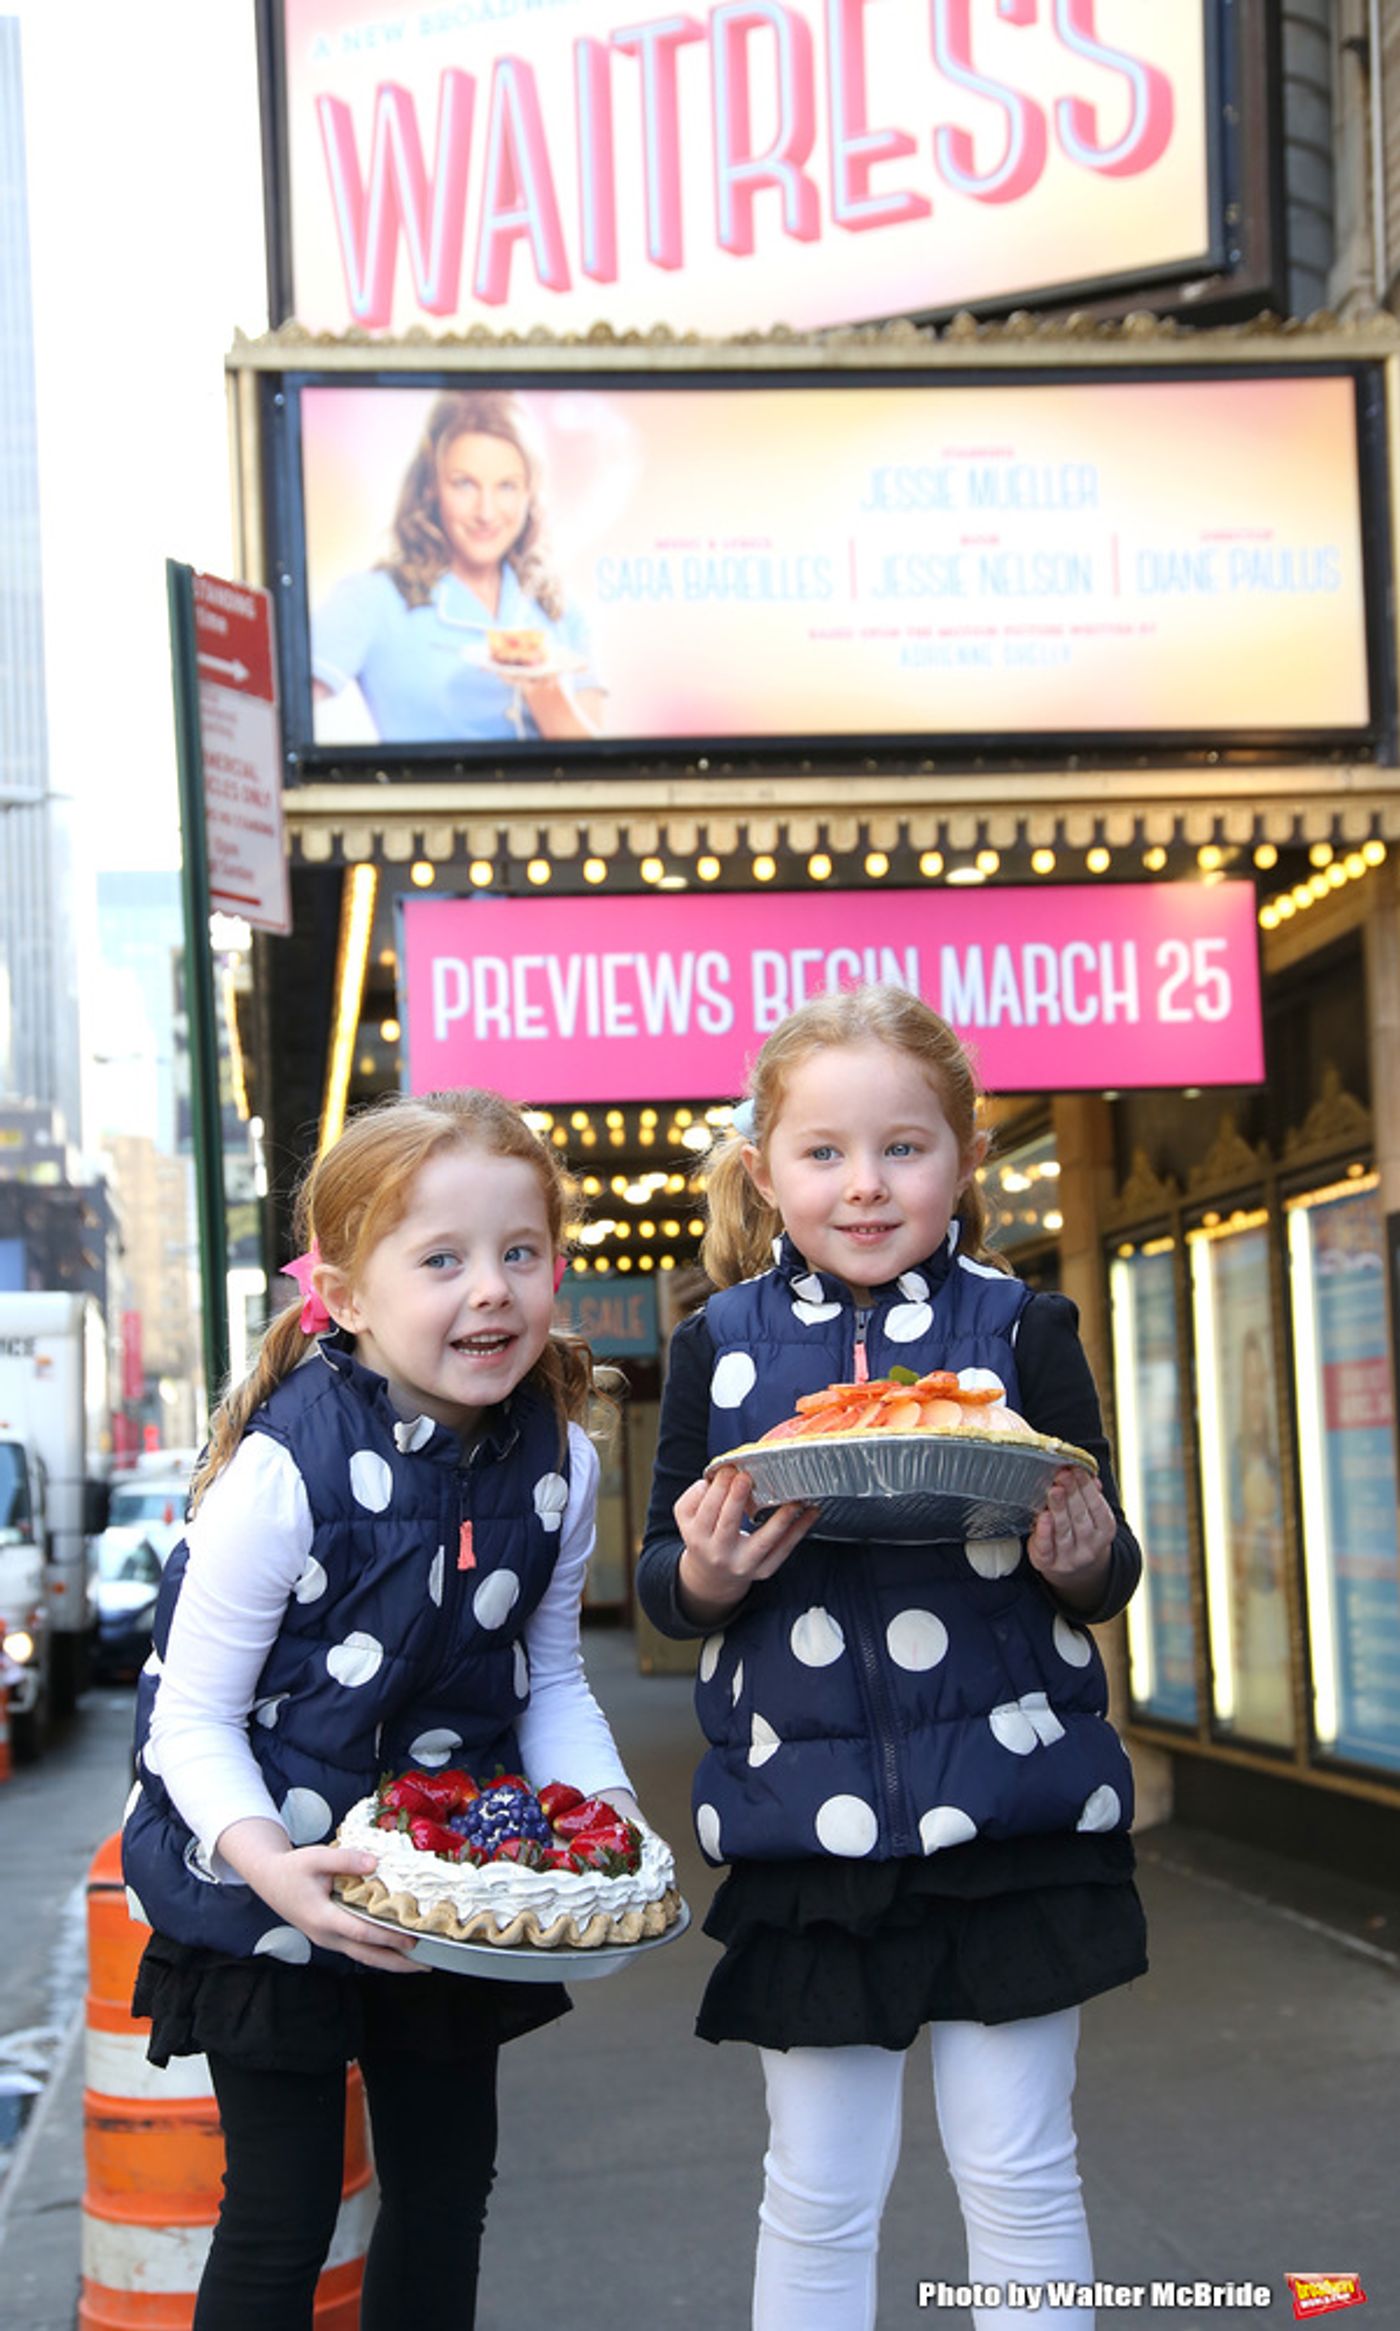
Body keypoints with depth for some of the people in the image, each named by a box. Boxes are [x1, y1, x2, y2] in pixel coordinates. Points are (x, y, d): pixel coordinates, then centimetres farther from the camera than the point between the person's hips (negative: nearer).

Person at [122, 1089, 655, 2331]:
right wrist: (267, 1858, -33)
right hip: (269, 1898, -5)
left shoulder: (558, 1461, -7)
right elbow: (194, 1717, -16)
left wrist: (605, 1809, -11)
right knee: (281, 2216, 3)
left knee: (447, 2193, 17)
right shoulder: (285, 1468, -23)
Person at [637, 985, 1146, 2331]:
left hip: (1007, 1807, 0)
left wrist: (1081, 1559, -17)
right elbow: (661, 1586, 8)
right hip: (806, 1816, 1)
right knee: (817, 2193, 9)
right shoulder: (721, 1346, 3)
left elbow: (1105, 1573, 6)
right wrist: (707, 1574, -14)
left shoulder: (1020, 1328, 1)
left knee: (1019, 2171, 7)